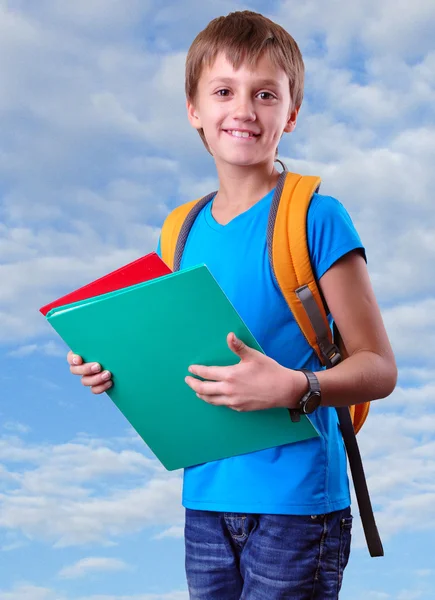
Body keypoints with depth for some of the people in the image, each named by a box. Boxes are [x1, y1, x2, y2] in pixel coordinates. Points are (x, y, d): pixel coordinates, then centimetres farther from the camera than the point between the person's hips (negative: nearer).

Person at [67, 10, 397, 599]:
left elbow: (379, 368, -10)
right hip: (205, 498, 5)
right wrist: (113, 368, -1)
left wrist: (292, 387, -26)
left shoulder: (316, 218, -9)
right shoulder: (183, 232, 7)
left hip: (295, 499, -4)